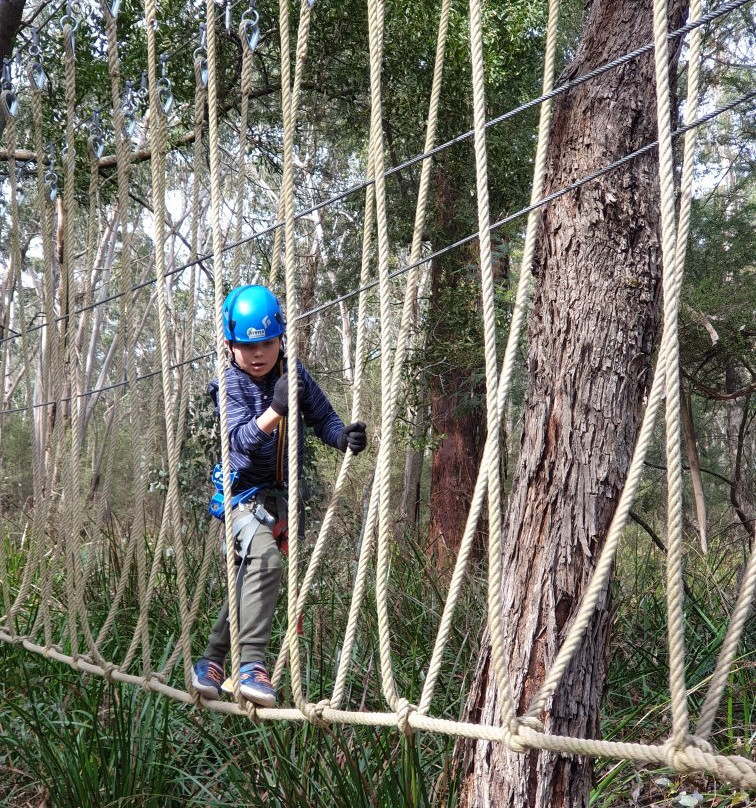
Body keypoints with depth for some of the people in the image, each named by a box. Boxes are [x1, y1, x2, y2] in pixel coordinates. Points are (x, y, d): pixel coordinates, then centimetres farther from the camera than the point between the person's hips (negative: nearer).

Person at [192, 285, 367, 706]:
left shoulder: (294, 374, -2)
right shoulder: (230, 385, -15)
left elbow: (323, 417, 4)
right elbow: (241, 439, -29)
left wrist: (344, 436, -18)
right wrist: (275, 410, -46)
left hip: (281, 494, 6)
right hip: (245, 492, -5)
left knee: (250, 581, 11)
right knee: (266, 558, -31)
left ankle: (212, 660, 26)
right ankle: (252, 663, -28)